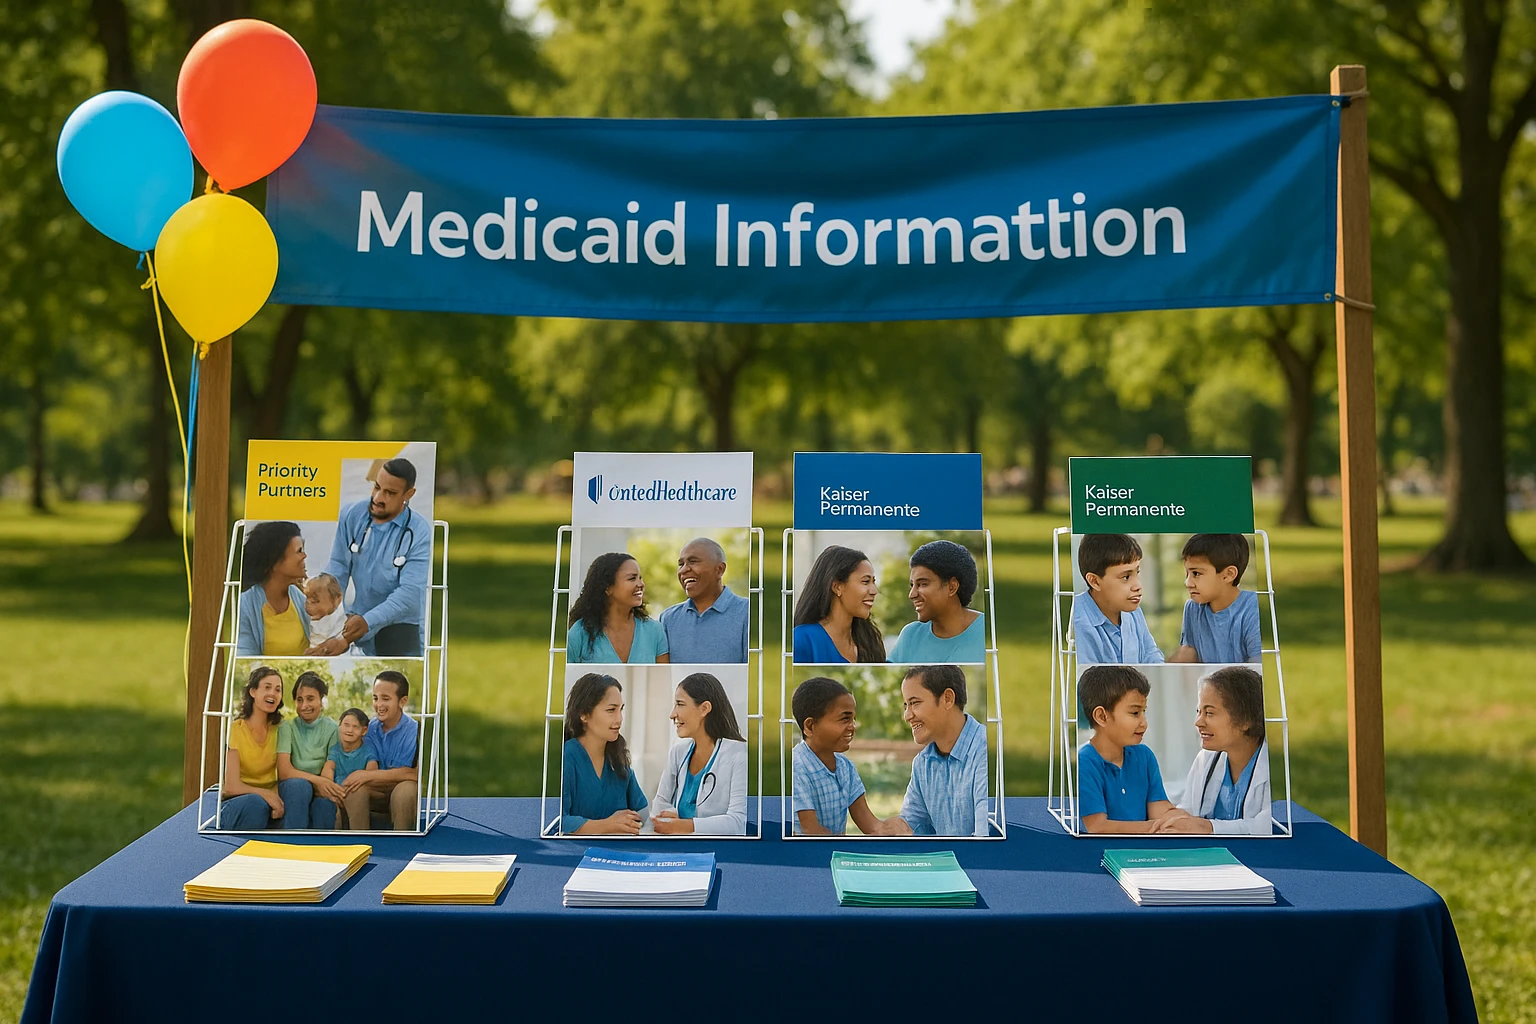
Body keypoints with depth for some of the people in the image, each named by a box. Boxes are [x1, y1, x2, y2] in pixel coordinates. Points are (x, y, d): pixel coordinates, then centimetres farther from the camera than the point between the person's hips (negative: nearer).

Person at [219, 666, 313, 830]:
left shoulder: (278, 729, 4)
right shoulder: (235, 729, -9)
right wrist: (265, 793, -31)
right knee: (255, 804, -38)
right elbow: (232, 786, -16)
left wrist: (277, 799, -24)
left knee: (299, 785, -26)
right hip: (238, 803, -4)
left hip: (271, 799, 4)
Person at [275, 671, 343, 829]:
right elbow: (284, 772, -13)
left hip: (320, 793, 1)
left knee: (325, 801, -34)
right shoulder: (287, 728, -1)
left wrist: (322, 785, -26)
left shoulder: (331, 728, 3)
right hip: (292, 792, 0)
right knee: (301, 785, -34)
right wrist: (316, 780, -28)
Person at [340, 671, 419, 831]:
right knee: (354, 787, -25)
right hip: (379, 793, 4)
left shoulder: (414, 730, -14)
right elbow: (371, 770, -3)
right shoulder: (370, 729, 0)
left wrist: (368, 775, -23)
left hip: (407, 794, -4)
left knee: (406, 788, -36)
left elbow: (414, 774, -22)